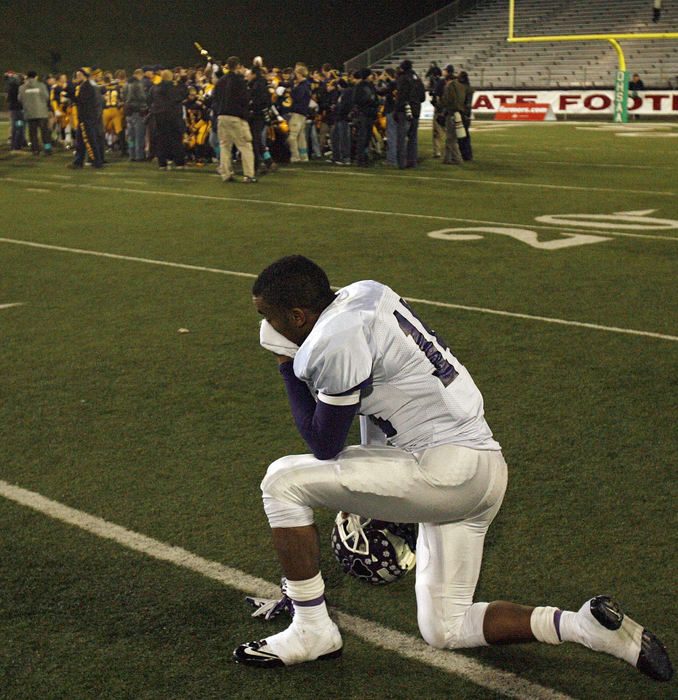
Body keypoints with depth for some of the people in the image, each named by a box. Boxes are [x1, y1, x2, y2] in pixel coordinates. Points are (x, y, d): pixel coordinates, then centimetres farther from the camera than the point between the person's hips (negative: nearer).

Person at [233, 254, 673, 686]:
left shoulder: (337, 341, -16)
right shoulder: (362, 294, 10)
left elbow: (325, 446, -7)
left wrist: (288, 365, 0)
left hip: (449, 469, -10)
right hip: (484, 465, 10)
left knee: (283, 481, -5)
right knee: (446, 631, 17)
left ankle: (313, 631, 5)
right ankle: (589, 626, 7)